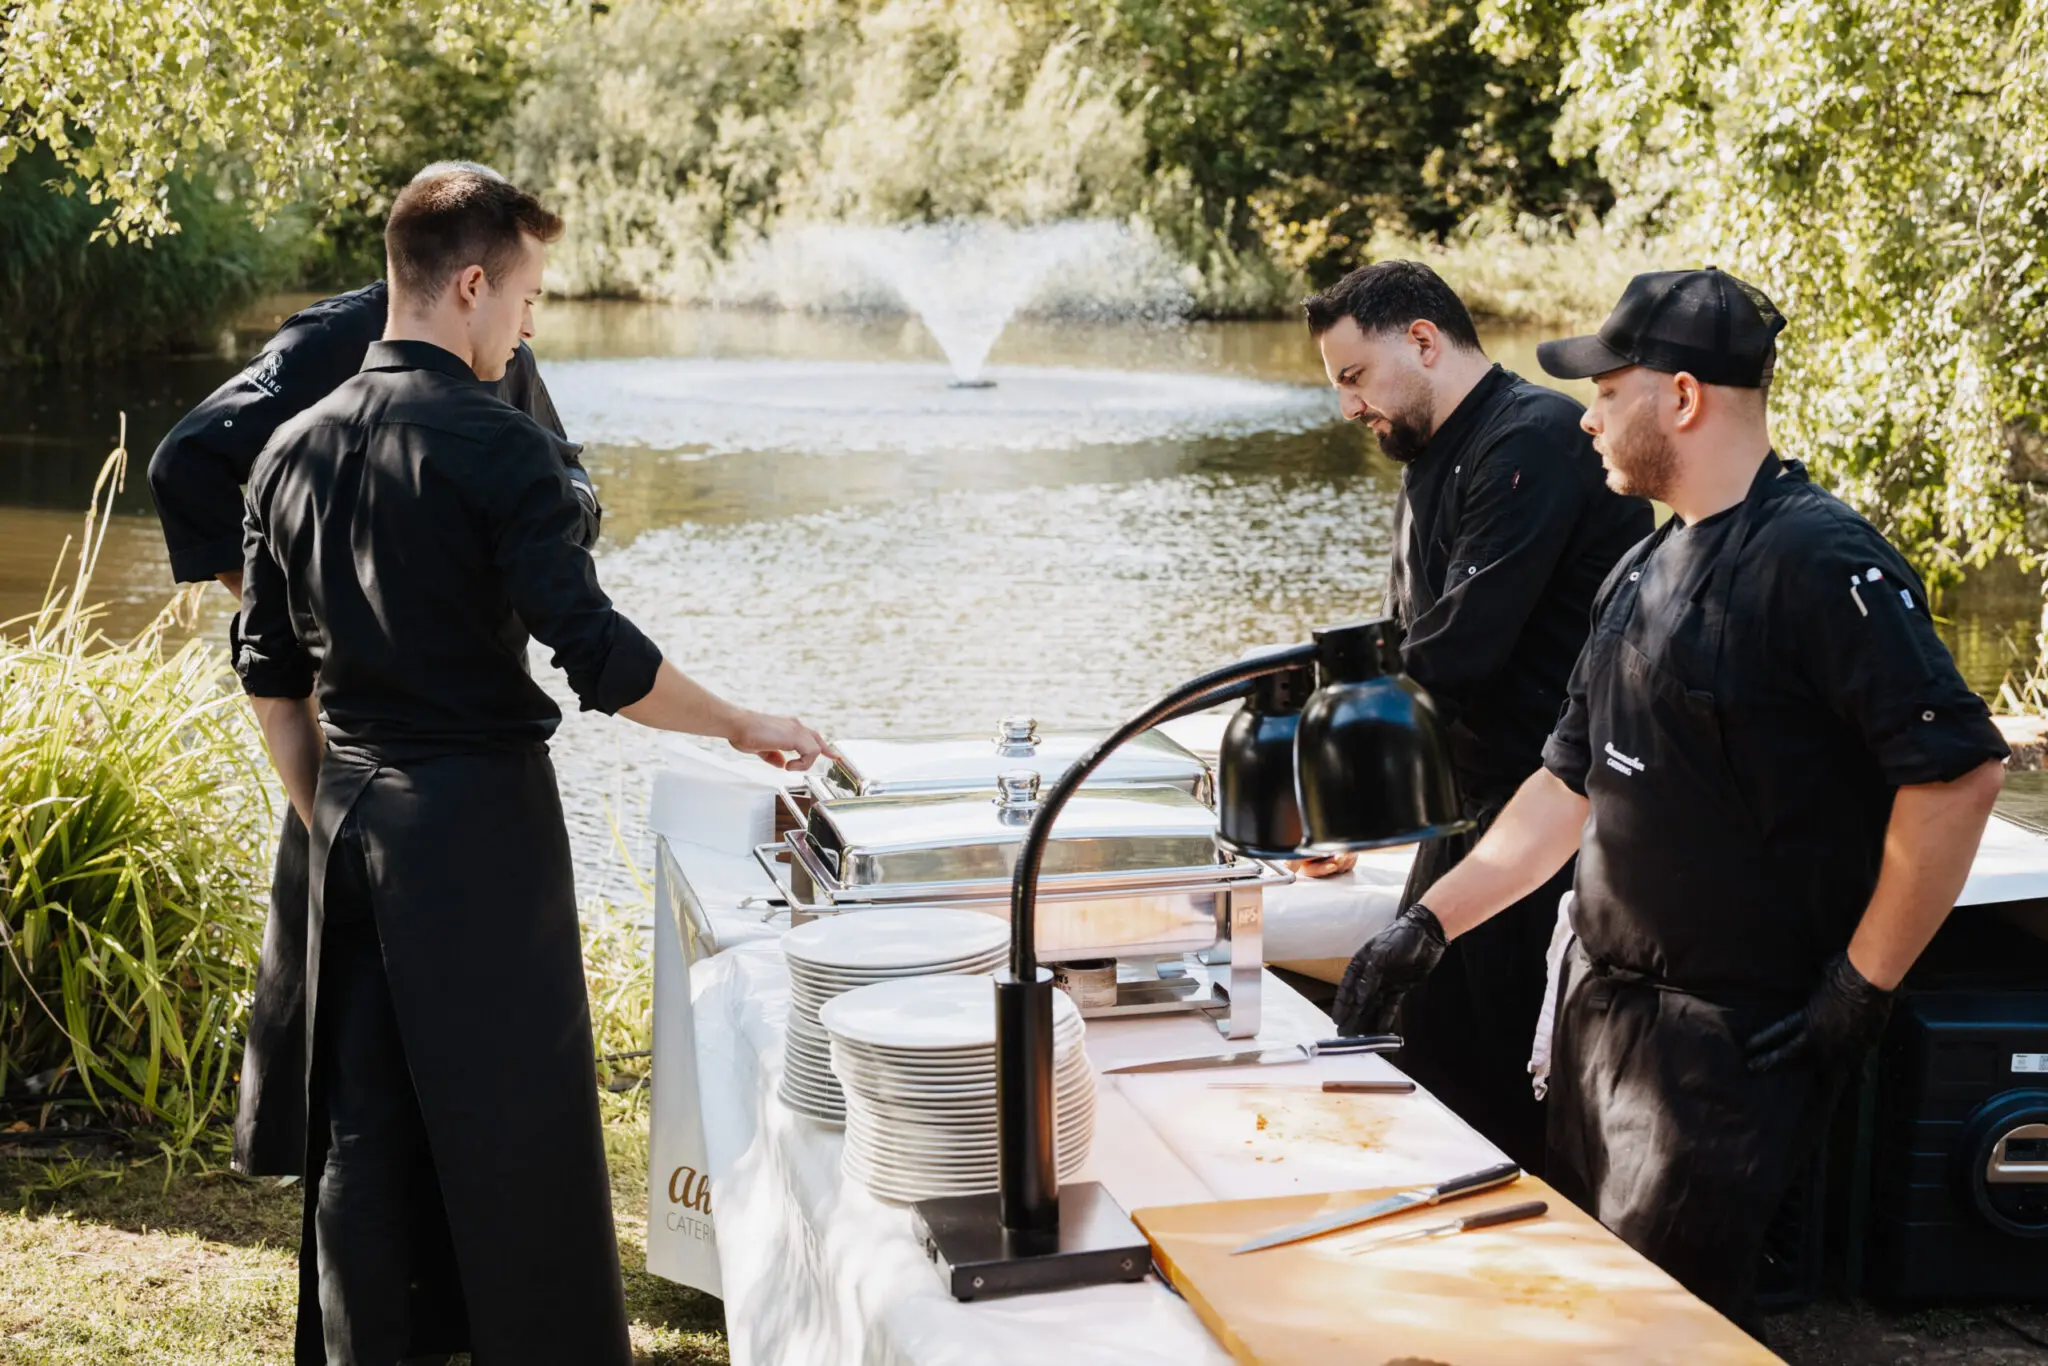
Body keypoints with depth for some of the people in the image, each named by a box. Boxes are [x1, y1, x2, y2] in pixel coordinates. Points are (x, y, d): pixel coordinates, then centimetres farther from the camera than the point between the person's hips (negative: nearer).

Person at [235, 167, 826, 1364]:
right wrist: (743, 727, -6)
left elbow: (269, 671, 11)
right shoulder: (496, 445, -14)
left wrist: (326, 820, 19)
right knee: (518, 1123, 2)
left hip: (353, 816, 7)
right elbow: (596, 652, -18)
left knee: (364, 1126, 13)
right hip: (480, 816, -7)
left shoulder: (295, 448, 7)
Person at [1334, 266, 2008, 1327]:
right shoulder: (1644, 572, 12)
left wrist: (1862, 988, -18)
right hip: (1600, 1002, 9)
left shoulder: (1822, 562, -18)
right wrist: (1431, 921, 10)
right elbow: (1571, 782, 17)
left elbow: (1957, 771, -23)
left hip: (1732, 1038, -9)